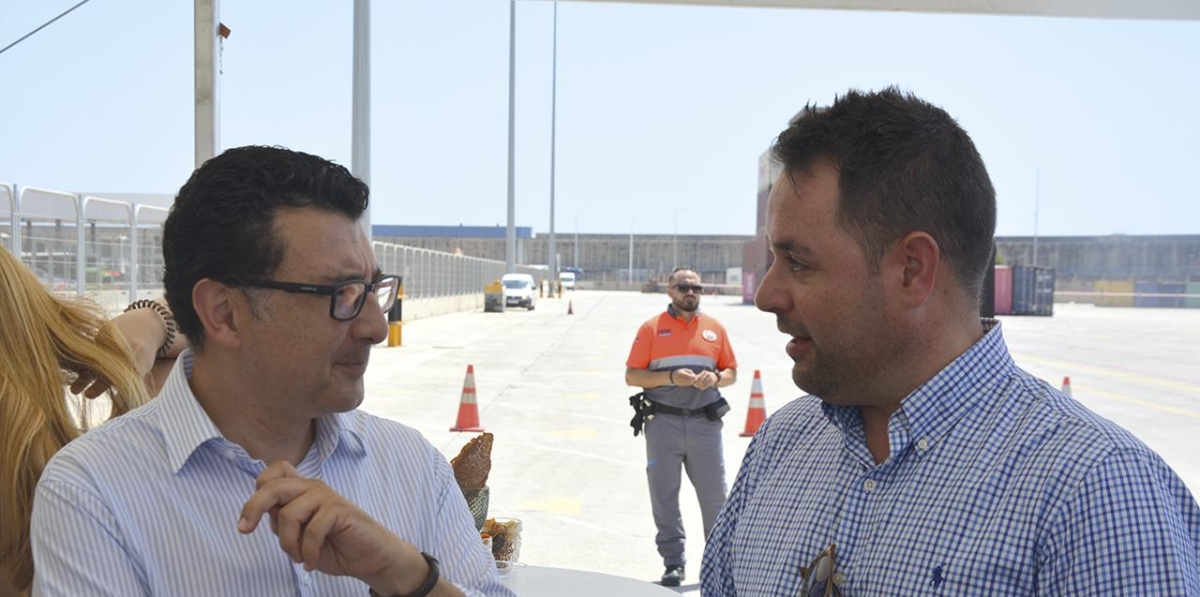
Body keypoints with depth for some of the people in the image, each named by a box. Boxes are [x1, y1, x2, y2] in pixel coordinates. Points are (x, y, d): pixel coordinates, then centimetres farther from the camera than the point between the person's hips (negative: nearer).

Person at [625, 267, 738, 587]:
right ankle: (673, 562, 11)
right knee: (664, 495, 2)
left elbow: (731, 372, 16)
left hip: (705, 422, 2)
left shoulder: (715, 328, 10)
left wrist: (716, 378, -7)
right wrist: (670, 377, -15)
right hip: (663, 422, -1)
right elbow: (632, 376, -1)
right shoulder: (652, 328, 2)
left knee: (714, 495, 5)